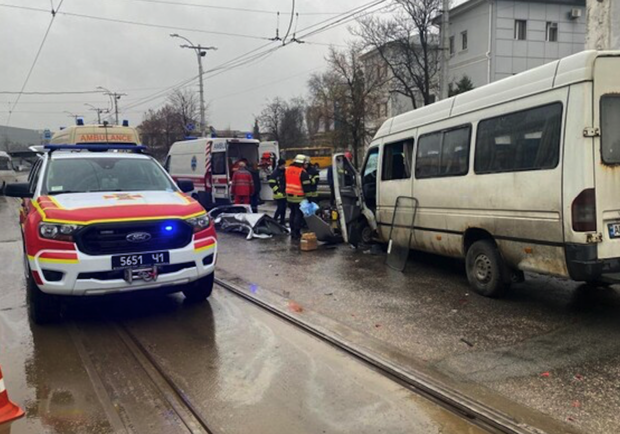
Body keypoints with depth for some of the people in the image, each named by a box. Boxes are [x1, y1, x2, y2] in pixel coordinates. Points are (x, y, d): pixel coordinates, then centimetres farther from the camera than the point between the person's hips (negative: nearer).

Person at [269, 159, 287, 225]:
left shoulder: (285, 172, 10)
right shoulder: (275, 173, -10)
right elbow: (271, 183, -13)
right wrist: (277, 190, -15)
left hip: (285, 194, 7)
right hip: (279, 194, -7)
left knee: (284, 208, 10)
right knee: (280, 208, -10)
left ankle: (282, 222, 19)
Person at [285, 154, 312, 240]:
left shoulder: (288, 169, 5)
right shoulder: (302, 172, -15)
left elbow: (284, 181, 15)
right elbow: (306, 185, -14)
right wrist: (306, 192, -1)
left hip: (289, 195, 7)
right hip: (299, 197, -6)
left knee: (292, 213, 18)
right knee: (299, 214, 0)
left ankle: (292, 232, 23)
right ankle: (296, 233, 0)